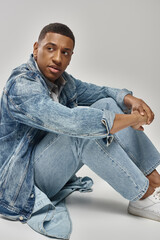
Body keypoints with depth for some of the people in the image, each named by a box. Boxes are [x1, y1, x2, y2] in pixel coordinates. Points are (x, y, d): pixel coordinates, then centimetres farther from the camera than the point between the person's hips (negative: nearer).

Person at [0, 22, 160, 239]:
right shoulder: (22, 86, -26)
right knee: (83, 130, -32)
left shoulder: (62, 80, 3)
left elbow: (99, 91, 11)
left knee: (106, 104, -4)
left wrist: (131, 100, -12)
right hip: (20, 180, -8)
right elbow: (73, 122, -39)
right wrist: (132, 119, -29)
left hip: (52, 169, 9)